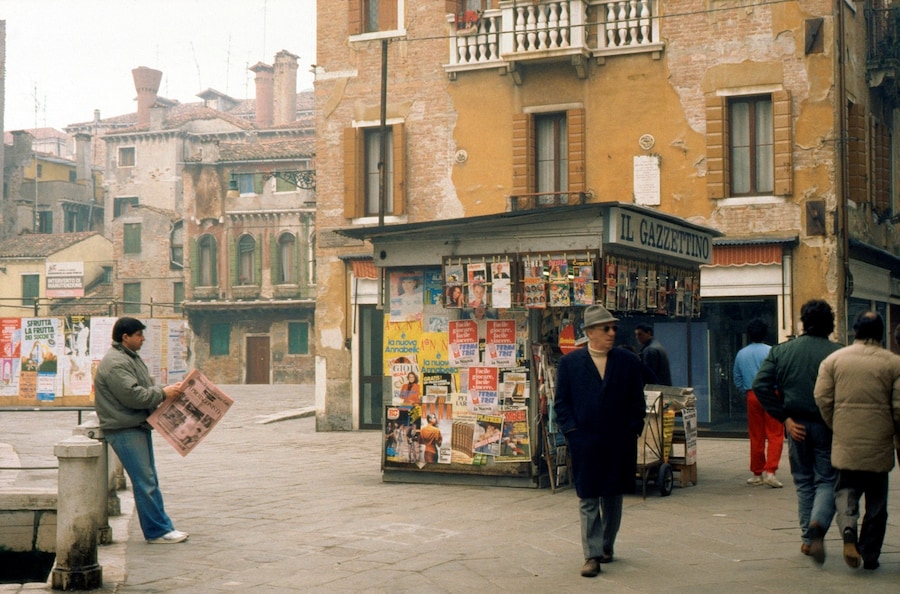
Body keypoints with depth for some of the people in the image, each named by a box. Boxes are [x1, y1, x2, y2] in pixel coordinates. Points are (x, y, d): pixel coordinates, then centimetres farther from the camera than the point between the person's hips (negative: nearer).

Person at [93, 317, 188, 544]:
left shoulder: (132, 358, 18)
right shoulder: (114, 364, -17)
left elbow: (146, 387, 23)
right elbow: (133, 395, -24)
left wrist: (166, 390, 5)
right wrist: (163, 393, -17)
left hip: (139, 427, 11)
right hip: (125, 430, -11)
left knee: (149, 481, 13)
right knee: (145, 482, -8)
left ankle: (162, 527, 18)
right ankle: (157, 531, -4)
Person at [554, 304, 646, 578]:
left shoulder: (629, 361, 5)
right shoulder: (569, 363, 1)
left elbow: (637, 402, 7)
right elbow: (561, 402, 3)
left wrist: (631, 431, -2)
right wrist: (572, 430, -7)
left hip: (619, 443, 2)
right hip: (584, 443, -2)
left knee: (613, 498, 12)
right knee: (588, 500, -1)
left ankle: (607, 546, 27)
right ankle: (592, 555, 1)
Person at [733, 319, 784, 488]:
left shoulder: (741, 354, 7)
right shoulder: (771, 351, -8)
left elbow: (737, 378, 13)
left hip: (752, 396, 4)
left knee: (756, 436, 11)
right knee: (775, 435, -2)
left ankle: (757, 474, 16)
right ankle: (769, 471, -14)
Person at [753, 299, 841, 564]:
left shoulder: (781, 351, 2)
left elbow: (760, 385, -4)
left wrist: (785, 418, -3)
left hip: (797, 425, 3)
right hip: (827, 426, -3)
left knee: (804, 482, 17)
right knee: (827, 480, 6)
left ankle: (808, 539, 18)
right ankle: (817, 524, -19)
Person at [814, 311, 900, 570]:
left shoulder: (834, 359, 2)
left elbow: (822, 398, -2)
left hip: (845, 442, 1)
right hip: (879, 443, 0)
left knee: (846, 488, 12)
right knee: (877, 498, 11)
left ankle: (848, 530, -17)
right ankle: (870, 555, 14)